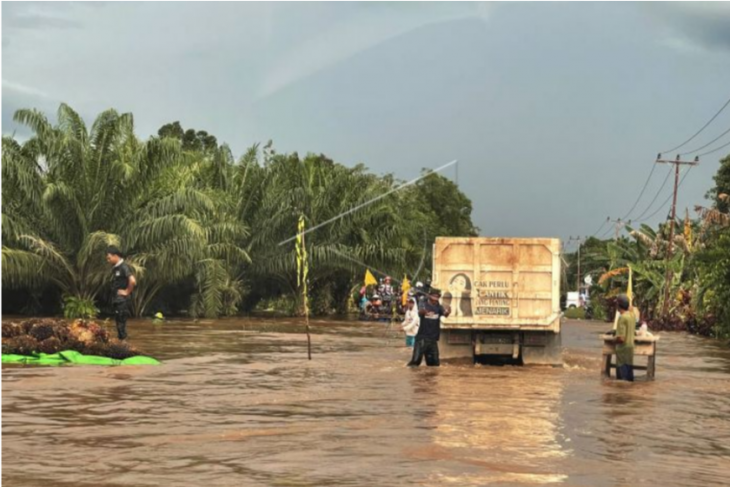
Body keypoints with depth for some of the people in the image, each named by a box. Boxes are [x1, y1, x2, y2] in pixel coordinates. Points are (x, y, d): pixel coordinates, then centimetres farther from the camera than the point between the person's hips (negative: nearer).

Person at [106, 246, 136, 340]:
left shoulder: (124, 267, -14)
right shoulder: (115, 268, 15)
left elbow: (133, 281, -27)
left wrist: (127, 291, -15)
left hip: (122, 300, -9)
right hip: (116, 300, 9)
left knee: (121, 324, -9)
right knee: (119, 325, 11)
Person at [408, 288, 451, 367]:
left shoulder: (438, 307, 3)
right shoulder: (424, 306, -6)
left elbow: (445, 313, -16)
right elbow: (420, 312, -28)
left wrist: (447, 312, -42)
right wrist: (423, 311, -54)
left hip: (433, 338, 4)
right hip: (422, 337, -4)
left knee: (434, 362, 10)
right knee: (416, 359, -9)